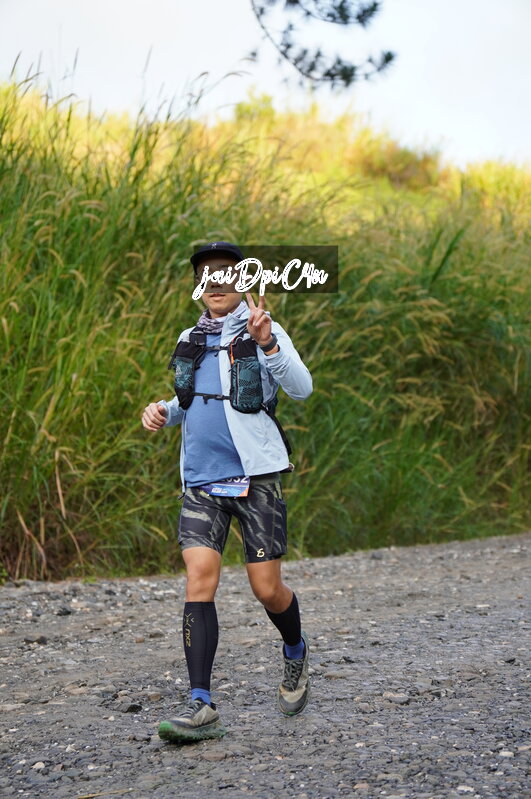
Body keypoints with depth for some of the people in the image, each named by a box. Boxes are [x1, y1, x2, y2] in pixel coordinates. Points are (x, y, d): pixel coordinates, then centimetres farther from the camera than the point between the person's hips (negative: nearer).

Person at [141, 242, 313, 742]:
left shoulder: (264, 333, -2)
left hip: (256, 475, -4)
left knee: (266, 588, -1)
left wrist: (267, 344, -33)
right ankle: (201, 706, -13)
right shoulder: (190, 340, 15)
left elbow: (301, 389, -17)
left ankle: (295, 651, 33)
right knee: (199, 578, -12)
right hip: (201, 480, 4)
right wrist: (164, 412, 7)